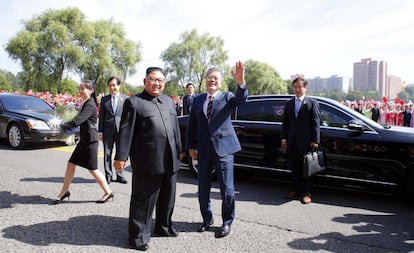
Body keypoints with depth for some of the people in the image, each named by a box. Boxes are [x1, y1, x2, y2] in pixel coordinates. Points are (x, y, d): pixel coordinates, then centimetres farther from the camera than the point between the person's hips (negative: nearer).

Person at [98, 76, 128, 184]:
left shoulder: (125, 98, 4)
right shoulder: (104, 99, 7)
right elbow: (101, 116, 6)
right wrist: (100, 131, 1)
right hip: (108, 130, 1)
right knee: (107, 153, 6)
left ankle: (120, 175, 17)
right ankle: (108, 175, 16)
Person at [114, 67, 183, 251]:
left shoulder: (168, 101, 16)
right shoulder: (134, 102, -5)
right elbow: (126, 131, -9)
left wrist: (179, 149, 19)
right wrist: (121, 156, -14)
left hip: (170, 161, 7)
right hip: (147, 162, -7)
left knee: (167, 198, 19)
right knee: (143, 200, 4)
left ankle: (164, 227, 38)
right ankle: (138, 236, 19)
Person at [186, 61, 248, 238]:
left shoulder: (227, 97, 1)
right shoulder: (197, 100, 9)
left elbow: (241, 99, -21)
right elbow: (191, 125, 11)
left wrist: (241, 82, -40)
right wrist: (191, 147, 6)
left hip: (223, 148, -3)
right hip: (203, 150, 4)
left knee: (227, 189, 3)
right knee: (203, 188, 13)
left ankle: (227, 222, 22)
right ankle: (207, 219, 32)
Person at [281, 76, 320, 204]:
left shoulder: (312, 103, -1)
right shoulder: (289, 103, 13)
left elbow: (316, 122, -5)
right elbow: (285, 122, 13)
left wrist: (315, 140, -10)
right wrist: (284, 137, 6)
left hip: (306, 141, -4)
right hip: (292, 141, 5)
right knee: (294, 167, 10)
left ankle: (307, 193, 12)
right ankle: (296, 190, 23)